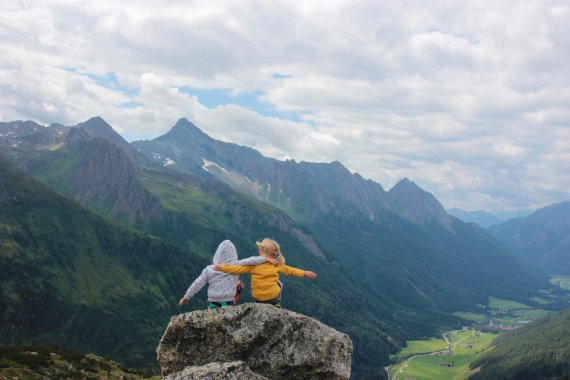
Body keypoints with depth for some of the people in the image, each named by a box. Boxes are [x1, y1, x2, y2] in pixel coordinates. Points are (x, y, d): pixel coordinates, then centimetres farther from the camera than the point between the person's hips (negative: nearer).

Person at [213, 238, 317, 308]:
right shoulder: (277, 265, -6)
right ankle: (276, 304, 22)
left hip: (258, 299, 1)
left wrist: (222, 267, -10)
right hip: (274, 296, -1)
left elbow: (238, 269, -15)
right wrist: (304, 273, 17)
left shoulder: (253, 264, -13)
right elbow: (290, 270, 4)